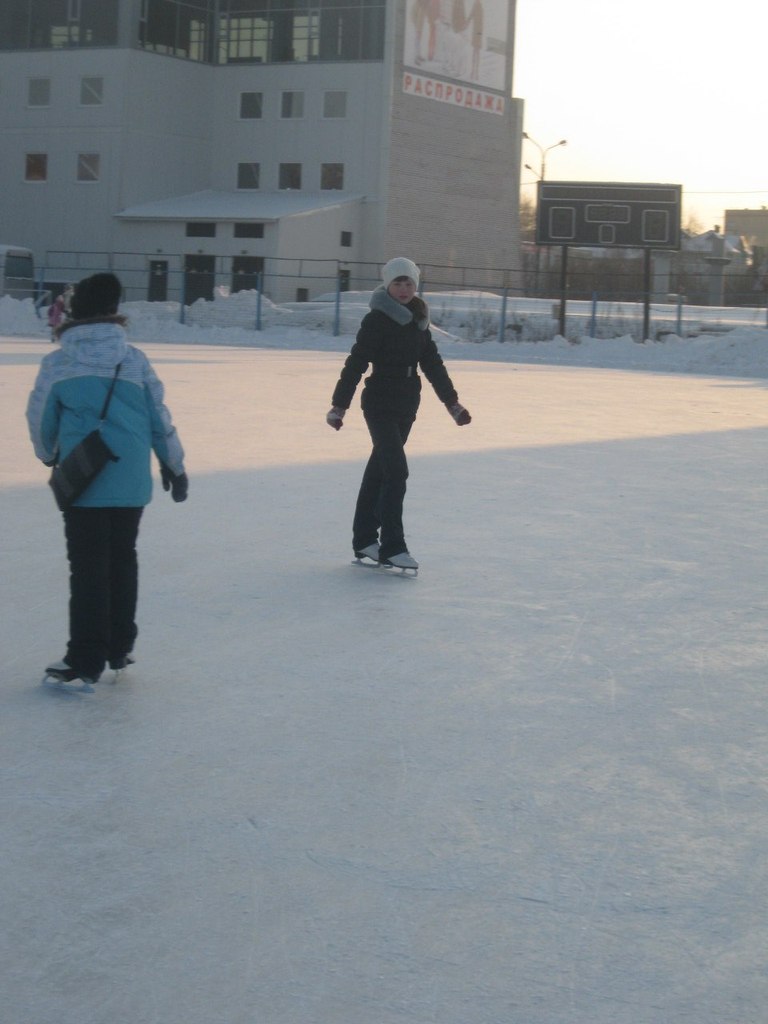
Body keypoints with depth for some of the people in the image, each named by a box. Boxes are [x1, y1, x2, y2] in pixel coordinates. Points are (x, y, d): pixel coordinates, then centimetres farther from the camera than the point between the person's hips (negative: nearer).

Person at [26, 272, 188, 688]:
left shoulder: (57, 364, -4)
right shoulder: (133, 359, 1)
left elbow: (40, 420, 5)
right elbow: (159, 416, 6)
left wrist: (49, 455, 26)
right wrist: (174, 466, 18)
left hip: (83, 481, -2)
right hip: (132, 481, 2)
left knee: (88, 568, 1)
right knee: (123, 559, 16)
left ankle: (85, 660, 0)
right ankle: (120, 648, 24)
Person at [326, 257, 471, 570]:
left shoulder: (418, 320, 11)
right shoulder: (377, 320, -10)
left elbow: (432, 364, 17)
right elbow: (355, 364, -13)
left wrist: (452, 403, 16)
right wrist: (339, 405, -17)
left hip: (406, 406, 7)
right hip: (380, 405, -7)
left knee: (379, 471, 12)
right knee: (396, 471, -14)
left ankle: (364, 540, 20)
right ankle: (391, 547, -12)